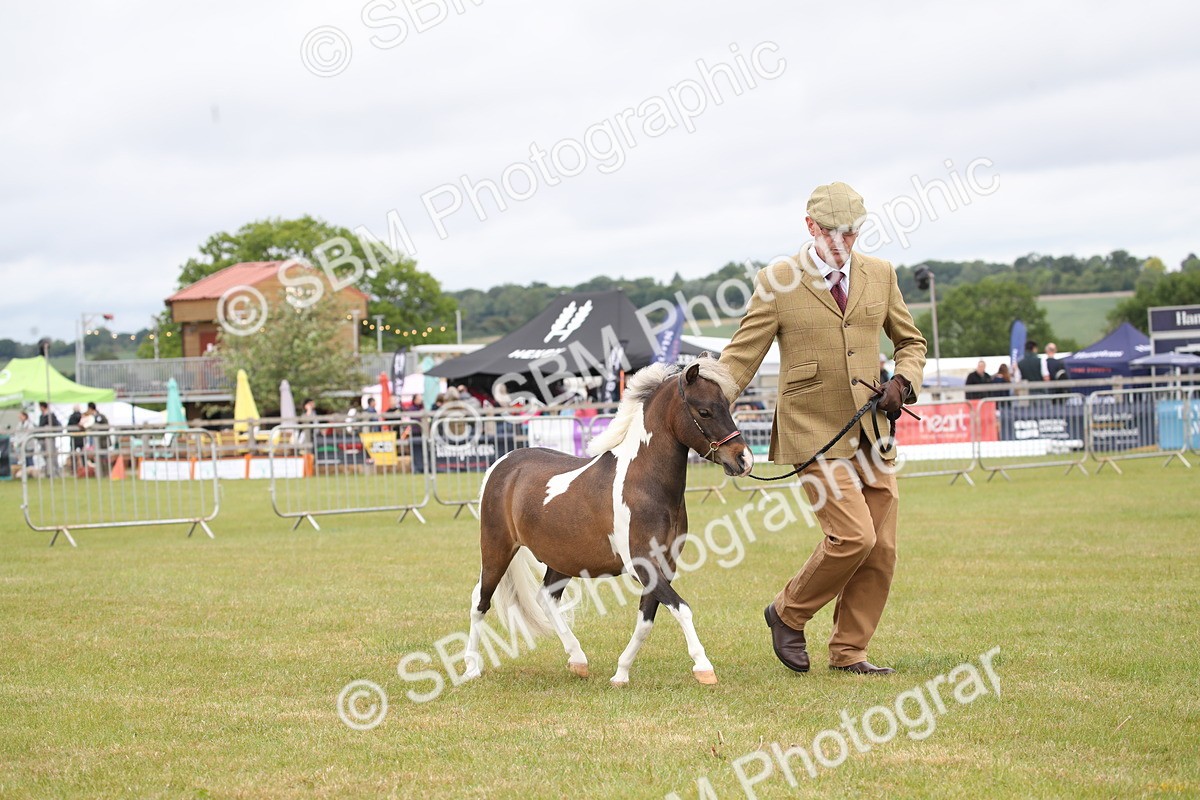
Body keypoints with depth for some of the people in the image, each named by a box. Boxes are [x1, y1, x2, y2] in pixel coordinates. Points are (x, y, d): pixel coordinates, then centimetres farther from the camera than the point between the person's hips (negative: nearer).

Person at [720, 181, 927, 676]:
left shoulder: (879, 275, 9)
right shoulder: (777, 282, -4)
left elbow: (911, 341, 20)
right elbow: (741, 356, -3)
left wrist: (904, 381, -1)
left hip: (871, 433, 5)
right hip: (814, 435, -5)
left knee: (881, 550, 4)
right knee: (854, 536, -17)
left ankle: (848, 652, 17)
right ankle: (788, 614, 6)